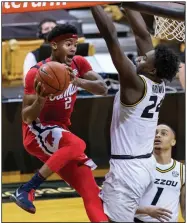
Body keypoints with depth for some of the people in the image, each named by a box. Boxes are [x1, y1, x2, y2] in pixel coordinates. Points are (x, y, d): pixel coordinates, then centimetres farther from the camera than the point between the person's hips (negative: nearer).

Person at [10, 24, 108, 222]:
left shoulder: (79, 64, -1)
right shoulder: (37, 73, -18)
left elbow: (103, 89, -13)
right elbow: (26, 118, -17)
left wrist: (78, 81, -30)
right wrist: (40, 100, -38)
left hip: (59, 133, 7)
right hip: (36, 133, -7)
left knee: (91, 192, -3)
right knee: (76, 144, -36)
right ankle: (25, 191, -29)